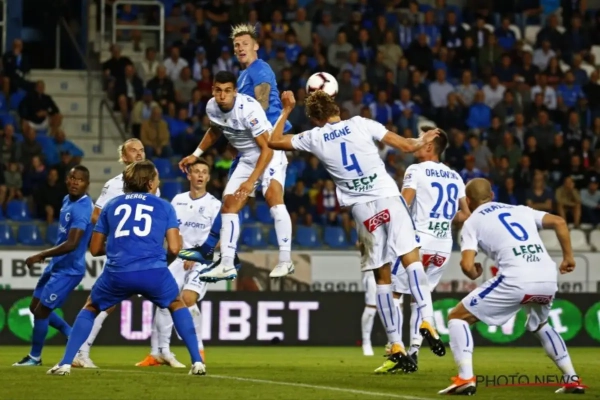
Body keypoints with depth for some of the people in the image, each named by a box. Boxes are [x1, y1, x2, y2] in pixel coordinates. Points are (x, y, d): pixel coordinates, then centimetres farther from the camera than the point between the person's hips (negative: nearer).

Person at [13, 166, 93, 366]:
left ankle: (35, 357, 16)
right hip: (56, 265, 10)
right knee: (35, 307, 16)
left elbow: (71, 244, -33)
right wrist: (47, 255, 19)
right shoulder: (67, 200, 6)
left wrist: (40, 256, -28)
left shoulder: (81, 209, -25)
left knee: (42, 310, -2)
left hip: (68, 269, -10)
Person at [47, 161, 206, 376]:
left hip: (117, 273, 1)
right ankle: (197, 362, 17)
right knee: (178, 306, 27)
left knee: (90, 308, 26)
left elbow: (95, 249, 22)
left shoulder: (111, 205, 20)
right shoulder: (164, 206, 14)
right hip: (153, 271, -1)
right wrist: (178, 234, 29)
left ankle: (65, 363, 14)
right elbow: (174, 248, 6)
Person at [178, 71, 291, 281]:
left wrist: (251, 181, -31)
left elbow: (267, 149, -27)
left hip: (270, 154, -8)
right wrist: (196, 155, 16)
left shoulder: (249, 108, -30)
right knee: (229, 206, 2)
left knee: (273, 196, -29)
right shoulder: (212, 107, -8)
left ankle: (285, 261, -29)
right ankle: (227, 265, 5)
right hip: (247, 158, 8)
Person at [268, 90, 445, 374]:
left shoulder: (314, 138, 7)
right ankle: (427, 321, -21)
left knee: (382, 278, 7)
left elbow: (274, 141, 22)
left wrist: (286, 111, 32)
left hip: (362, 210, 1)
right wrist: (422, 141, 26)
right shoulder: (361, 124, 5)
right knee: (411, 258, 2)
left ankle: (397, 350, 5)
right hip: (388, 198, -1)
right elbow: (405, 146, 6)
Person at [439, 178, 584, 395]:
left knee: (457, 317, 10)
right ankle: (572, 379, 28)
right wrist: (568, 257, 24)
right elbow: (559, 222, 17)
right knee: (539, 326, 36)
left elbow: (467, 265, 0)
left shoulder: (472, 222, 14)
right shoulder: (520, 210, 27)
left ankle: (465, 378, -7)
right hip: (548, 280, 5)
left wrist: (475, 274, 22)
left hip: (515, 280, -5)